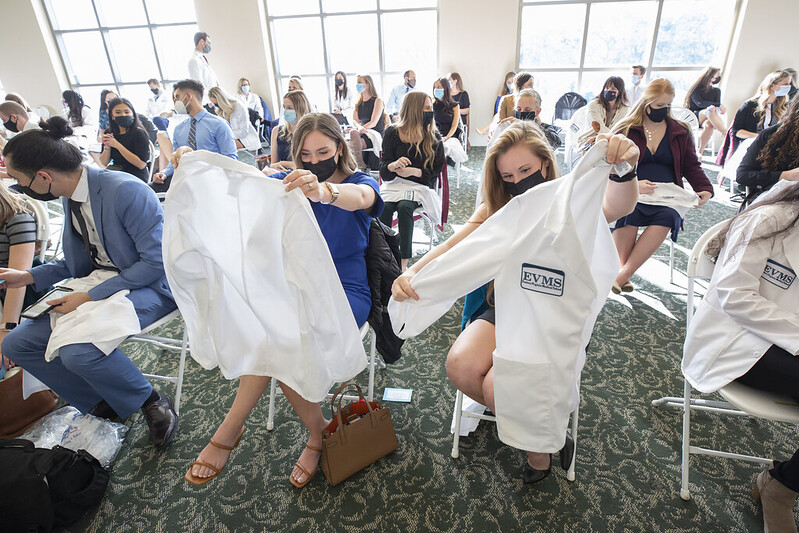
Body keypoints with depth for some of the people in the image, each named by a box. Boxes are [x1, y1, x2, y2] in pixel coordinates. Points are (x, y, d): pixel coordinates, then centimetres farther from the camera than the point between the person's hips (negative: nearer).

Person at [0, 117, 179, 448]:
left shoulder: (125, 191, -21)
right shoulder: (70, 197, 7)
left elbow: (156, 261, -23)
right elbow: (80, 261, 20)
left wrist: (91, 296, -20)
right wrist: (29, 277, 10)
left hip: (149, 285, -9)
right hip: (96, 283, 9)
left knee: (77, 348, -31)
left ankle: (152, 402, -4)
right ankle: (103, 404, 13)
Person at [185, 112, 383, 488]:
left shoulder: (359, 183, -1)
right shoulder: (288, 183, 11)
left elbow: (360, 197, -27)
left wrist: (324, 192, -50)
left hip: (345, 294, -3)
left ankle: (228, 432, -4)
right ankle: (318, 432, -6)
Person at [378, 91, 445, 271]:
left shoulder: (433, 137, 5)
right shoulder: (392, 132, 2)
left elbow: (436, 171, 5)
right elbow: (384, 171, -1)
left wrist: (414, 171, -13)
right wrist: (394, 165, -26)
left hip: (419, 185, 0)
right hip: (394, 183, 1)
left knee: (404, 206, -32)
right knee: (383, 208, -31)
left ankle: (404, 261, -27)